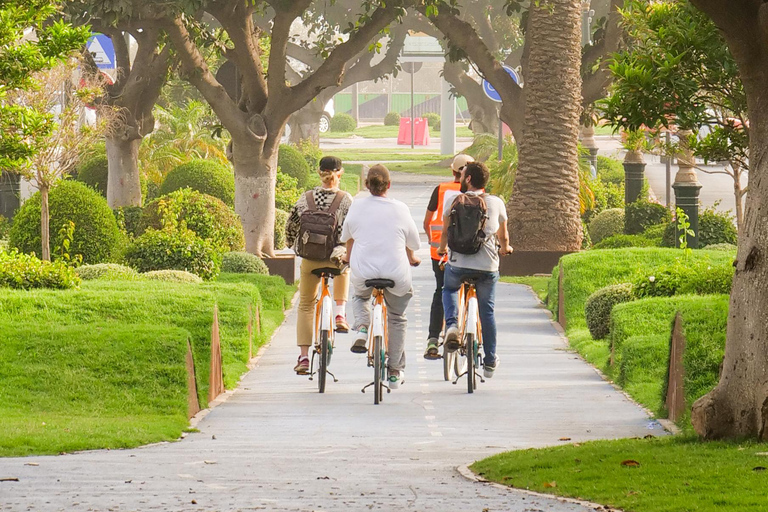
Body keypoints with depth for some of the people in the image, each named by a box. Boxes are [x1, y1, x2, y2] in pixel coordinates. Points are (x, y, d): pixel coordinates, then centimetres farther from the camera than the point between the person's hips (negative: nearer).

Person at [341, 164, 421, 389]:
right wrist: (411, 259, 34)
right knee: (397, 318, 22)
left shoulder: (357, 206, 2)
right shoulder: (400, 209, -1)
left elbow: (348, 237, 19)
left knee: (360, 296, 35)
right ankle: (395, 371, 24)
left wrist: (348, 257, 41)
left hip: (363, 272, 0)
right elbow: (412, 243, 10)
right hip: (396, 273, 0)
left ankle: (362, 329, 5)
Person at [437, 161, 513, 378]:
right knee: (487, 311, 14)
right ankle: (490, 361, 18)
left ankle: (452, 325, 3)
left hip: (458, 263, -1)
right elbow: (503, 236, 16)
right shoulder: (497, 203, 5)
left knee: (449, 289, 30)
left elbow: (445, 232, 5)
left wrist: (442, 248, 28)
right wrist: (505, 249, 39)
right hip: (488, 265, 1)